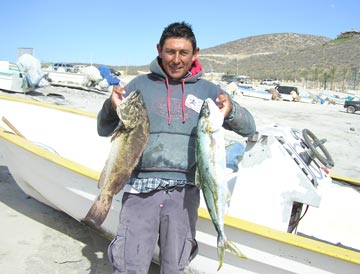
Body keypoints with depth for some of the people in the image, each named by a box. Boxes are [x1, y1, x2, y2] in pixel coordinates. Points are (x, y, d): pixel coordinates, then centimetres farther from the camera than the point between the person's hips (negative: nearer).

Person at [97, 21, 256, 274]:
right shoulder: (141, 85, 6)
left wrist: (231, 109, -14)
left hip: (184, 191, 1)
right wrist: (112, 106, -13)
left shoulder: (207, 90, 8)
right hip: (140, 188, -1)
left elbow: (249, 129, 7)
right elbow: (105, 130, 9)